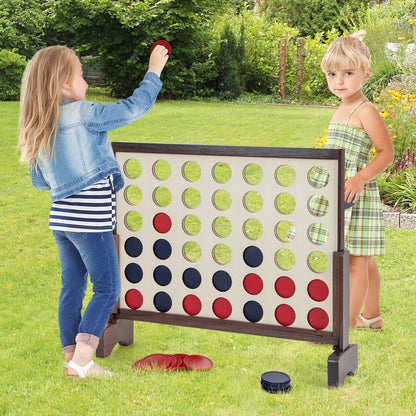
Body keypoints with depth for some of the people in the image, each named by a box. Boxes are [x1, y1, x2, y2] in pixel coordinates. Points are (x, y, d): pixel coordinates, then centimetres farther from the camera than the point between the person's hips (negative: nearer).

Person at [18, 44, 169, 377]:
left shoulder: (38, 128, 9)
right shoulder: (82, 114, -13)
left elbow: (39, 181, 15)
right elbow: (133, 109, -12)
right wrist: (154, 72, -1)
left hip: (62, 217, 8)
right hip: (90, 219, -8)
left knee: (73, 288, 15)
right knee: (107, 288, 0)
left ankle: (72, 358, 20)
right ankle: (81, 360, -4)